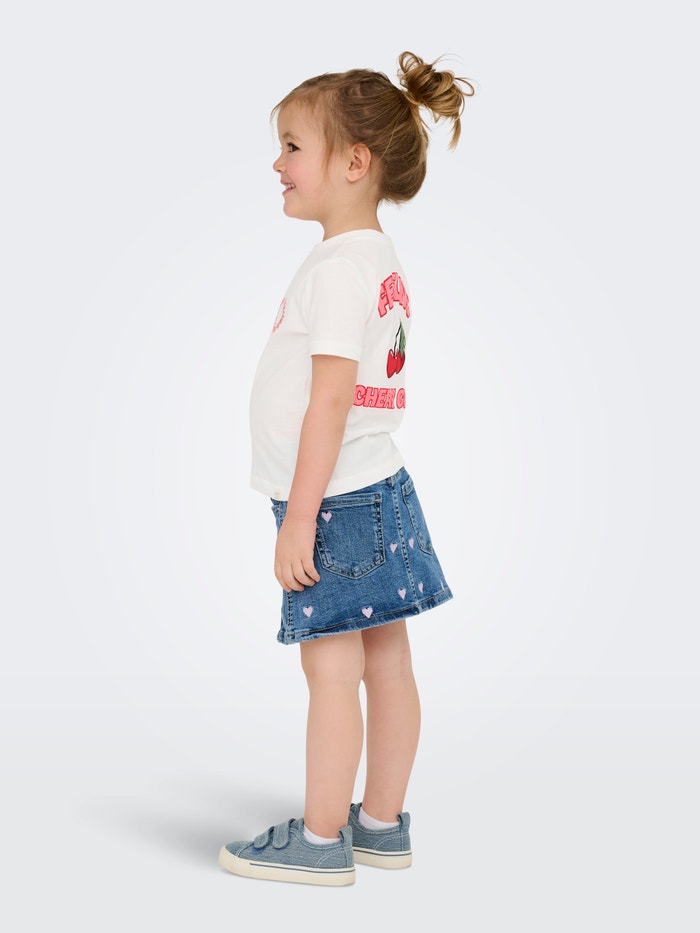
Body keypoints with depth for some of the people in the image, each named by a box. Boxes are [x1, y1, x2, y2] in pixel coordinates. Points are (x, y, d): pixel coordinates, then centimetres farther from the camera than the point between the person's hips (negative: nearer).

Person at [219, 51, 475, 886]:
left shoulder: (338, 266, -17)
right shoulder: (380, 261, 13)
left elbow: (330, 400, -22)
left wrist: (298, 519, -20)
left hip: (338, 502, -10)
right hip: (377, 490, 10)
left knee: (331, 667, -1)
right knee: (385, 662, 13)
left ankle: (321, 840, 11)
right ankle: (382, 825, 24)